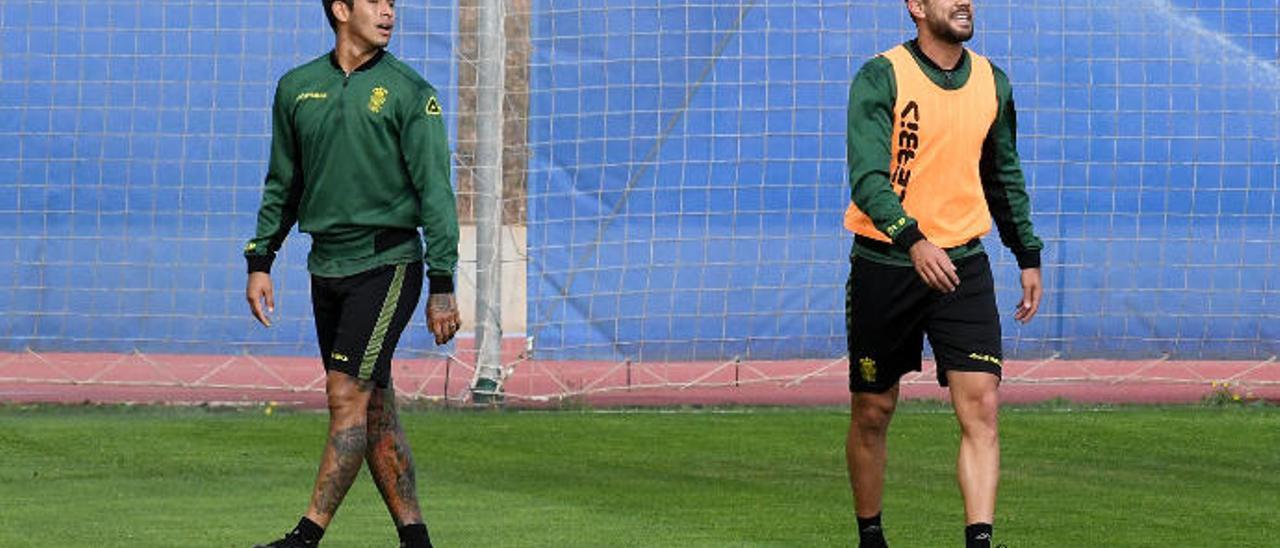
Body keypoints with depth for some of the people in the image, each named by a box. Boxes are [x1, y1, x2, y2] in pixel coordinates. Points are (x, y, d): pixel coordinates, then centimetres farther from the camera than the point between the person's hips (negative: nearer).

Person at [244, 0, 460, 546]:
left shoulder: (410, 92, -3)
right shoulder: (297, 88, 10)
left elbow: (435, 190, -6)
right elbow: (283, 185, 18)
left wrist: (442, 285, -12)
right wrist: (259, 261, 11)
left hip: (387, 265, -5)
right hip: (328, 268, 5)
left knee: (348, 395, -12)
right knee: (374, 411, 6)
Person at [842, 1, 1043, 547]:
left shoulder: (991, 82, 7)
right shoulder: (880, 77, -10)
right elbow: (867, 177, -20)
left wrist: (1028, 255, 19)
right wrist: (913, 241, -35)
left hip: (962, 263, 3)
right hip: (884, 264, -3)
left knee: (981, 405, -12)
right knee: (872, 413, 8)